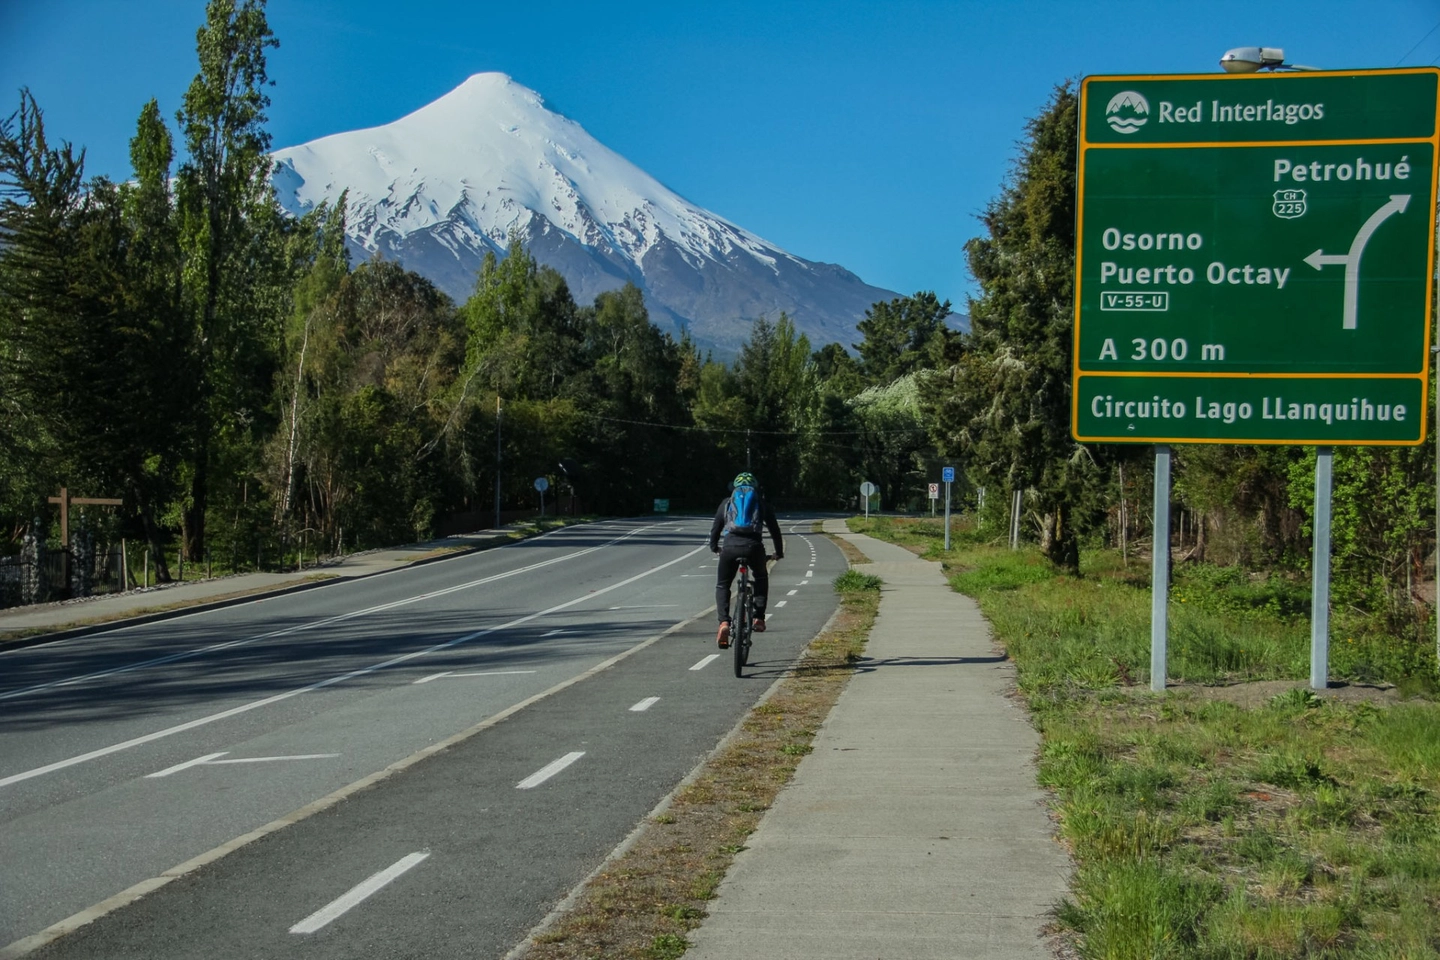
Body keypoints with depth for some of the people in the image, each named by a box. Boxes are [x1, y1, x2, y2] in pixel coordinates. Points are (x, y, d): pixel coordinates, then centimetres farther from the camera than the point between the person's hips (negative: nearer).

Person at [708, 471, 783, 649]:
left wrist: (714, 547, 46)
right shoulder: (761, 502, 23)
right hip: (754, 546, 0)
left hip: (730, 546, 0)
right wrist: (779, 552, 37)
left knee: (722, 585, 15)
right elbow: (774, 527, 24)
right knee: (761, 579, 29)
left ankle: (724, 623, -7)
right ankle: (759, 619, 16)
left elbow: (715, 527, 27)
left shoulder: (727, 502, 24)